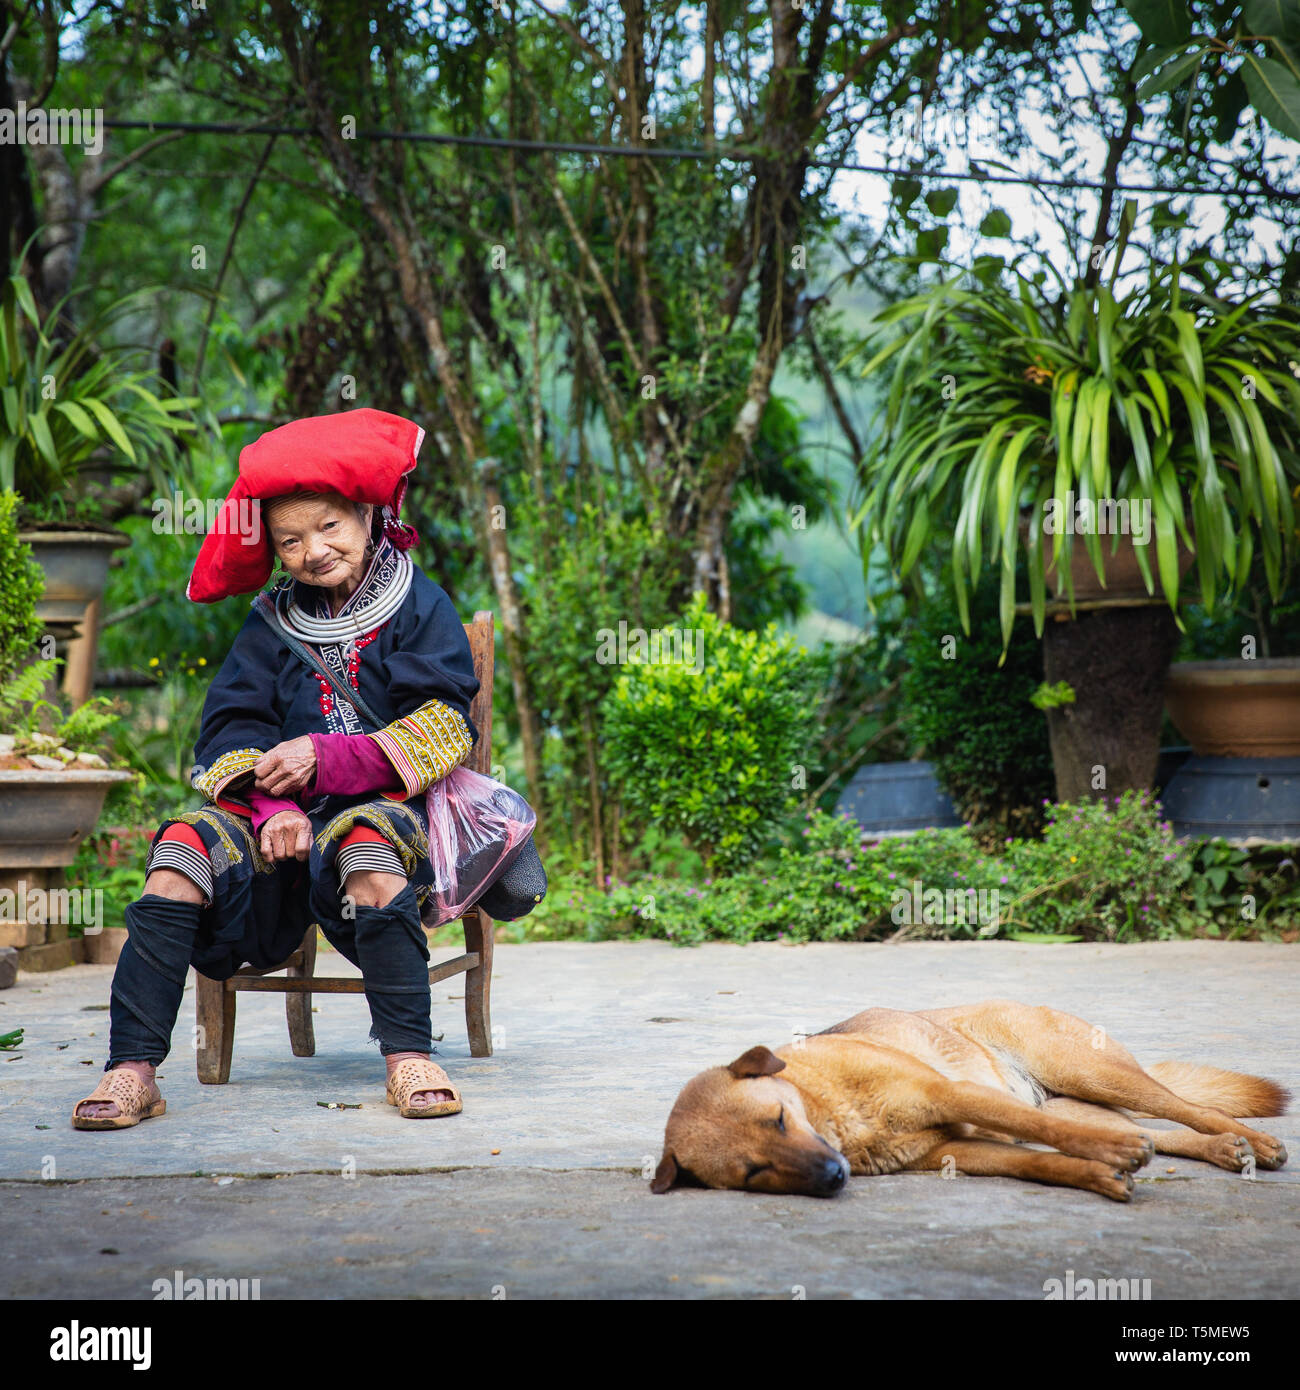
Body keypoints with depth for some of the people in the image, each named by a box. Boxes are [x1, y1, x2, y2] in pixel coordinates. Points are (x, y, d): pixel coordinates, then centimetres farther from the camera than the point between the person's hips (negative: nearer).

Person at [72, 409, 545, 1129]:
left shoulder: (420, 609, 6)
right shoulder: (272, 627, 16)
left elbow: (442, 729, -6)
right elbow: (233, 728, 5)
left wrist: (324, 761, -16)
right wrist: (275, 802, -17)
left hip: (385, 802, -3)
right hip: (278, 810, 4)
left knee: (367, 843, -40)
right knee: (186, 844, -25)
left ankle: (409, 1059, -38)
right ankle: (132, 1069, -26)